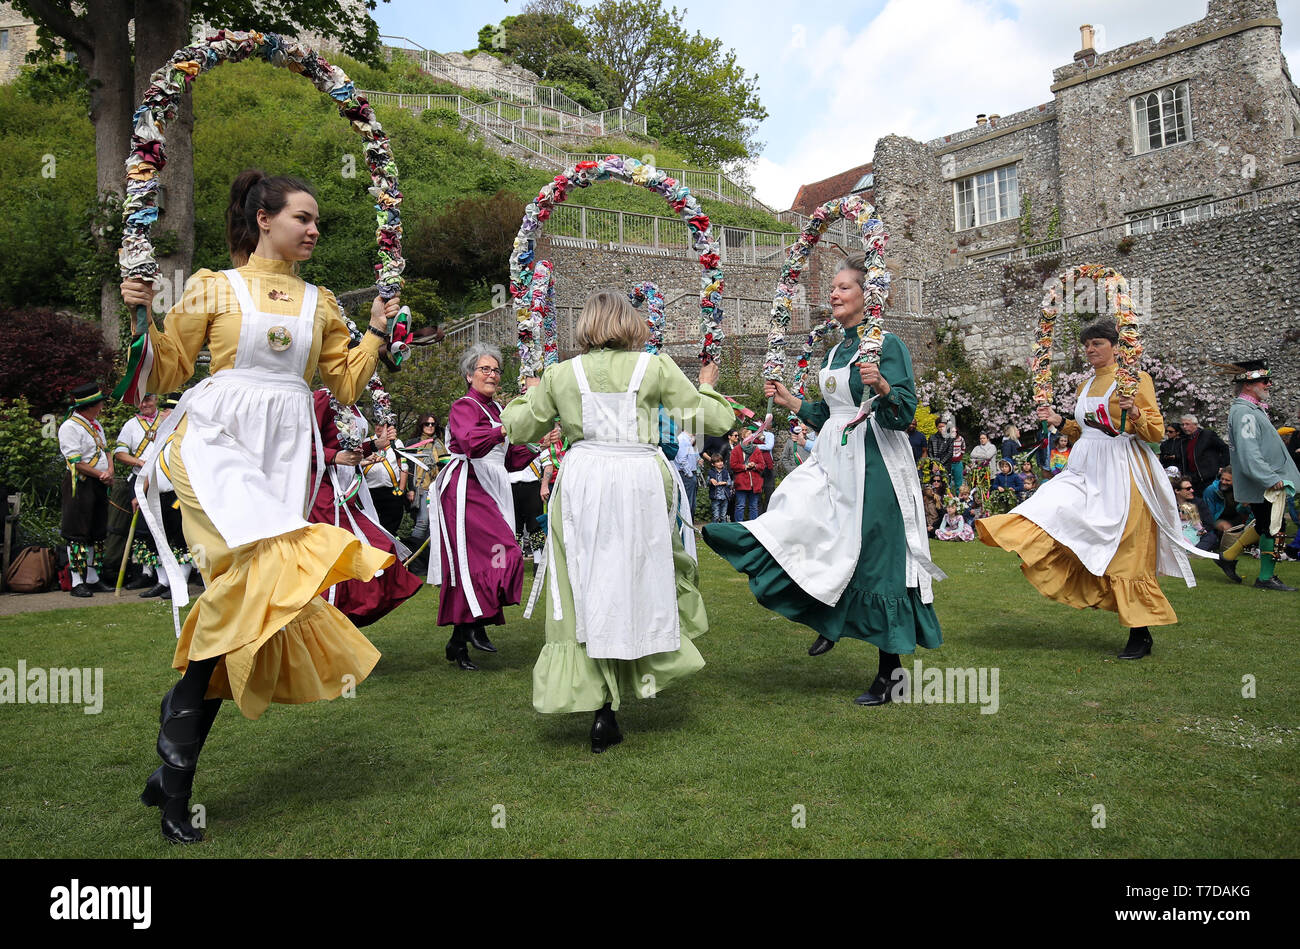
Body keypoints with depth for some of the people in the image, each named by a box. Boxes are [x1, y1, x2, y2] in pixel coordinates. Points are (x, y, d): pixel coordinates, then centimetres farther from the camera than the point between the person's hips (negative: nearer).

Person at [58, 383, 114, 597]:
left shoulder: (95, 423, 15)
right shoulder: (70, 427, -12)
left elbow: (105, 450, 19)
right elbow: (75, 461, -16)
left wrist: (110, 471, 0)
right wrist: (102, 475, -12)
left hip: (99, 485, 9)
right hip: (80, 485, -9)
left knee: (97, 534, 12)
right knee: (78, 535, -5)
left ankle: (93, 579, 20)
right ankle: (77, 582, -1)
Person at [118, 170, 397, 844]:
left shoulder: (320, 303, 18)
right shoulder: (212, 288, 8)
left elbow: (346, 385, 19)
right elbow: (167, 374, 8)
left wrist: (377, 333, 12)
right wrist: (144, 318, -6)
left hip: (285, 452, 4)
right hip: (216, 437, -4)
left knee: (249, 594, -4)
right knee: (261, 558, -28)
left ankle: (174, 776, 6)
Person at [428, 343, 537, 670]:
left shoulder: (495, 409, 22)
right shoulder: (465, 406, -4)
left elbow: (510, 460, 24)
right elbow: (470, 442, -25)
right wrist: (504, 429, -39)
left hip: (490, 492, 8)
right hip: (467, 490, -8)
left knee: (473, 565, 6)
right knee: (501, 554, -18)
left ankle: (459, 642, 11)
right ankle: (475, 625, -11)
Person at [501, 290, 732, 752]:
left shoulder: (561, 374, 7)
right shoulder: (656, 368, 3)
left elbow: (518, 426, 18)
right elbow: (714, 420, 6)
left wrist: (529, 394, 37)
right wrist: (707, 387, 26)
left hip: (583, 483, 2)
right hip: (641, 481, -1)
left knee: (590, 593, 8)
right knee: (641, 582, 14)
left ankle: (602, 711, 11)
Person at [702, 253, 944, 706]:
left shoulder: (886, 344, -9)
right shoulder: (835, 349, 15)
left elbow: (904, 412, -18)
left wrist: (882, 385, -35)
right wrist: (790, 402, 16)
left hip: (873, 465, -8)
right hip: (832, 461, 8)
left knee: (874, 560, -2)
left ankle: (890, 672, 11)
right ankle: (830, 621, 25)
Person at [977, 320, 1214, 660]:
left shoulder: (1134, 378, -4)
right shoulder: (1086, 386, 15)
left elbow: (1156, 432, -9)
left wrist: (1135, 413, -27)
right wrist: (1058, 420, 11)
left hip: (1121, 475, -7)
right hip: (1087, 472, 8)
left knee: (1126, 554, -5)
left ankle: (1141, 635, 3)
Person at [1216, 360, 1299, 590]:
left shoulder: (1253, 409, 15)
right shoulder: (1244, 413, -20)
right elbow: (1249, 454, -26)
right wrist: (1271, 479, -27)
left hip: (1267, 481, 11)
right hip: (1264, 485, -11)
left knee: (1265, 525, 18)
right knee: (1273, 528, -3)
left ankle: (1229, 556, 25)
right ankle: (1266, 578, 7)